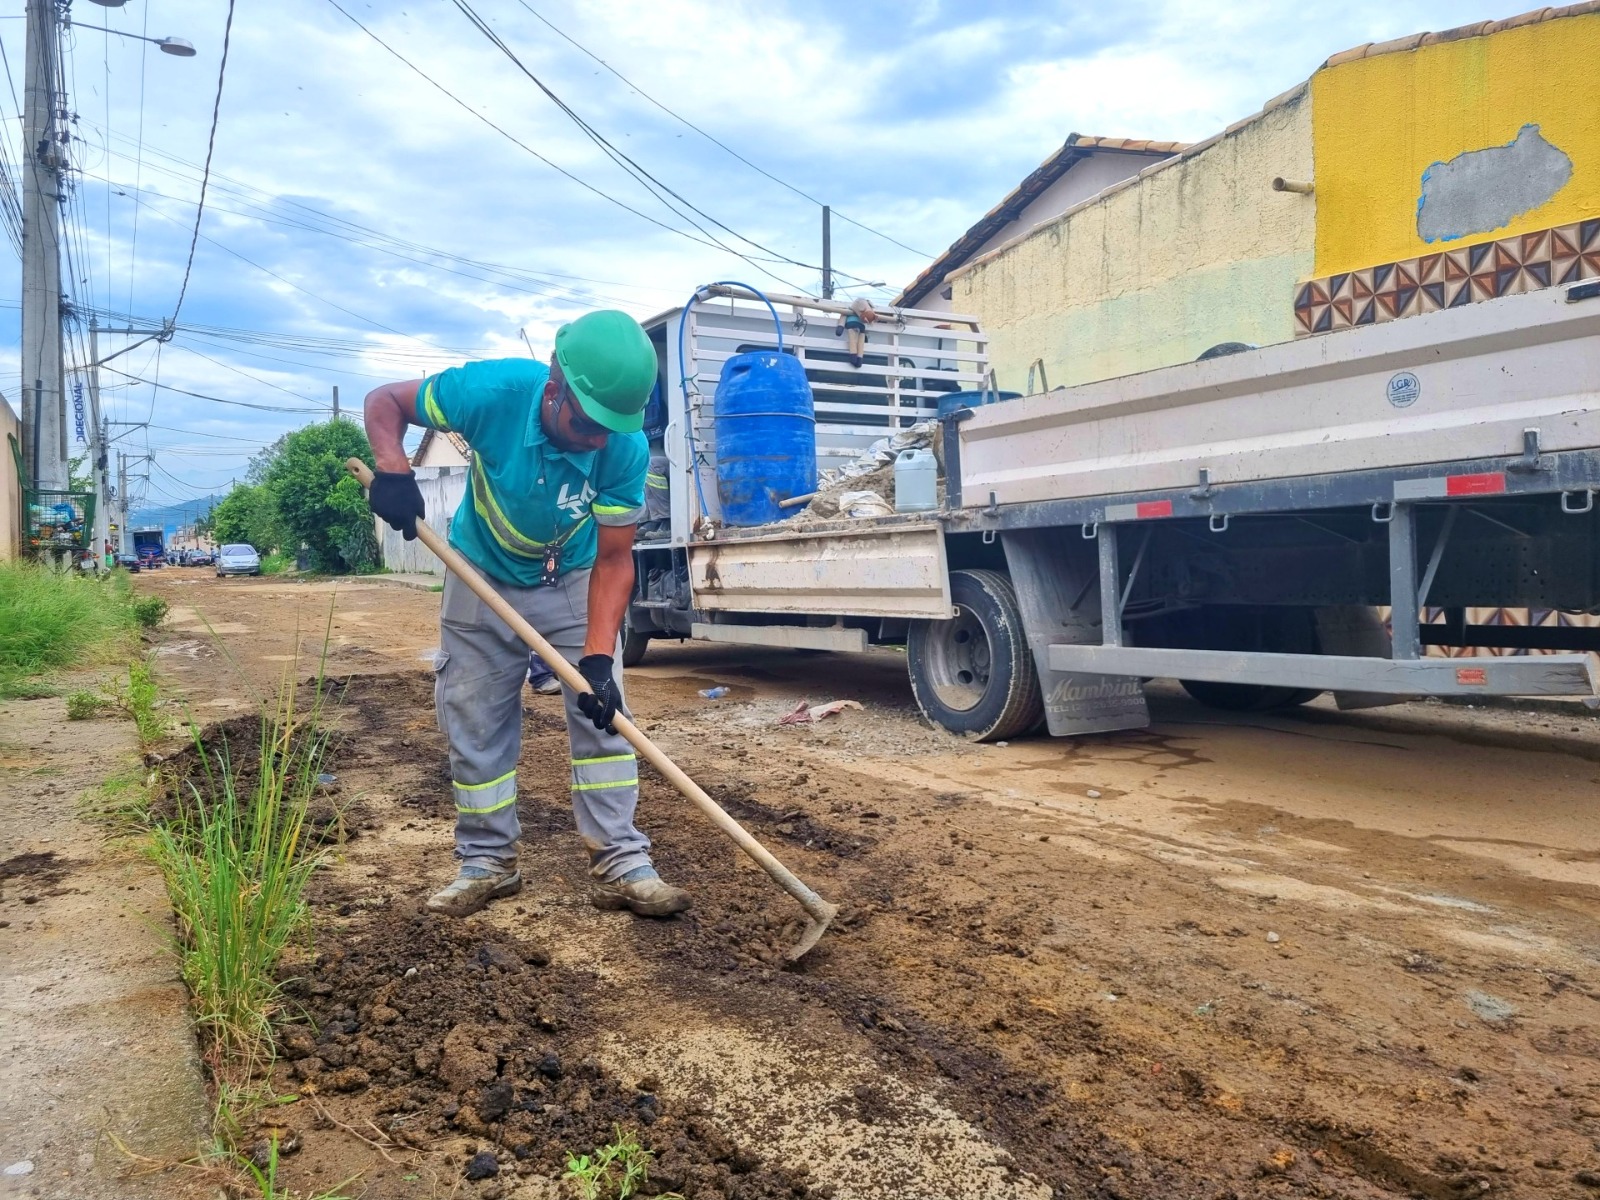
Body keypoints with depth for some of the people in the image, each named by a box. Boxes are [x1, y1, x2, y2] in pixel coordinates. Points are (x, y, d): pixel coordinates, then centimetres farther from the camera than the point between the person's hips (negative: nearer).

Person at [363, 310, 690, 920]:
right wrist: (392, 467, -35)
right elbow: (384, 400, -15)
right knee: (474, 725, 6)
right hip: (482, 580, 0)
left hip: (573, 584, 0)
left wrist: (598, 654, -34)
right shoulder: (494, 391, -31)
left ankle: (620, 864, 3)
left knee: (602, 714, -6)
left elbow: (613, 559, -23)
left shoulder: (625, 448, -29)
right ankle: (487, 862, 22)